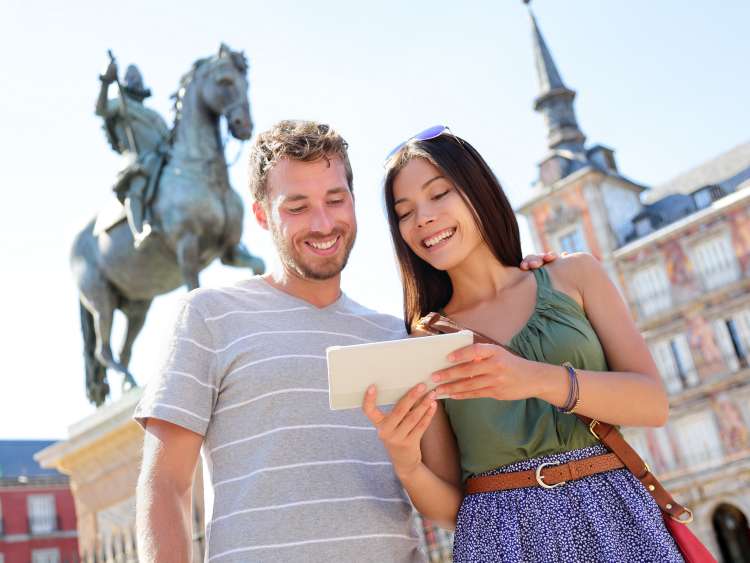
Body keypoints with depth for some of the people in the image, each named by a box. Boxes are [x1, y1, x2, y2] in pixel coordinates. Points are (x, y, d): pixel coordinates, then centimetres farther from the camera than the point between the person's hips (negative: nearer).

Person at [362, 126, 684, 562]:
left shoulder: (574, 276, 2)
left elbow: (654, 403, -7)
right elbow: (449, 505, 1)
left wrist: (541, 379, -23)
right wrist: (407, 467, -21)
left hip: (615, 520, 0)